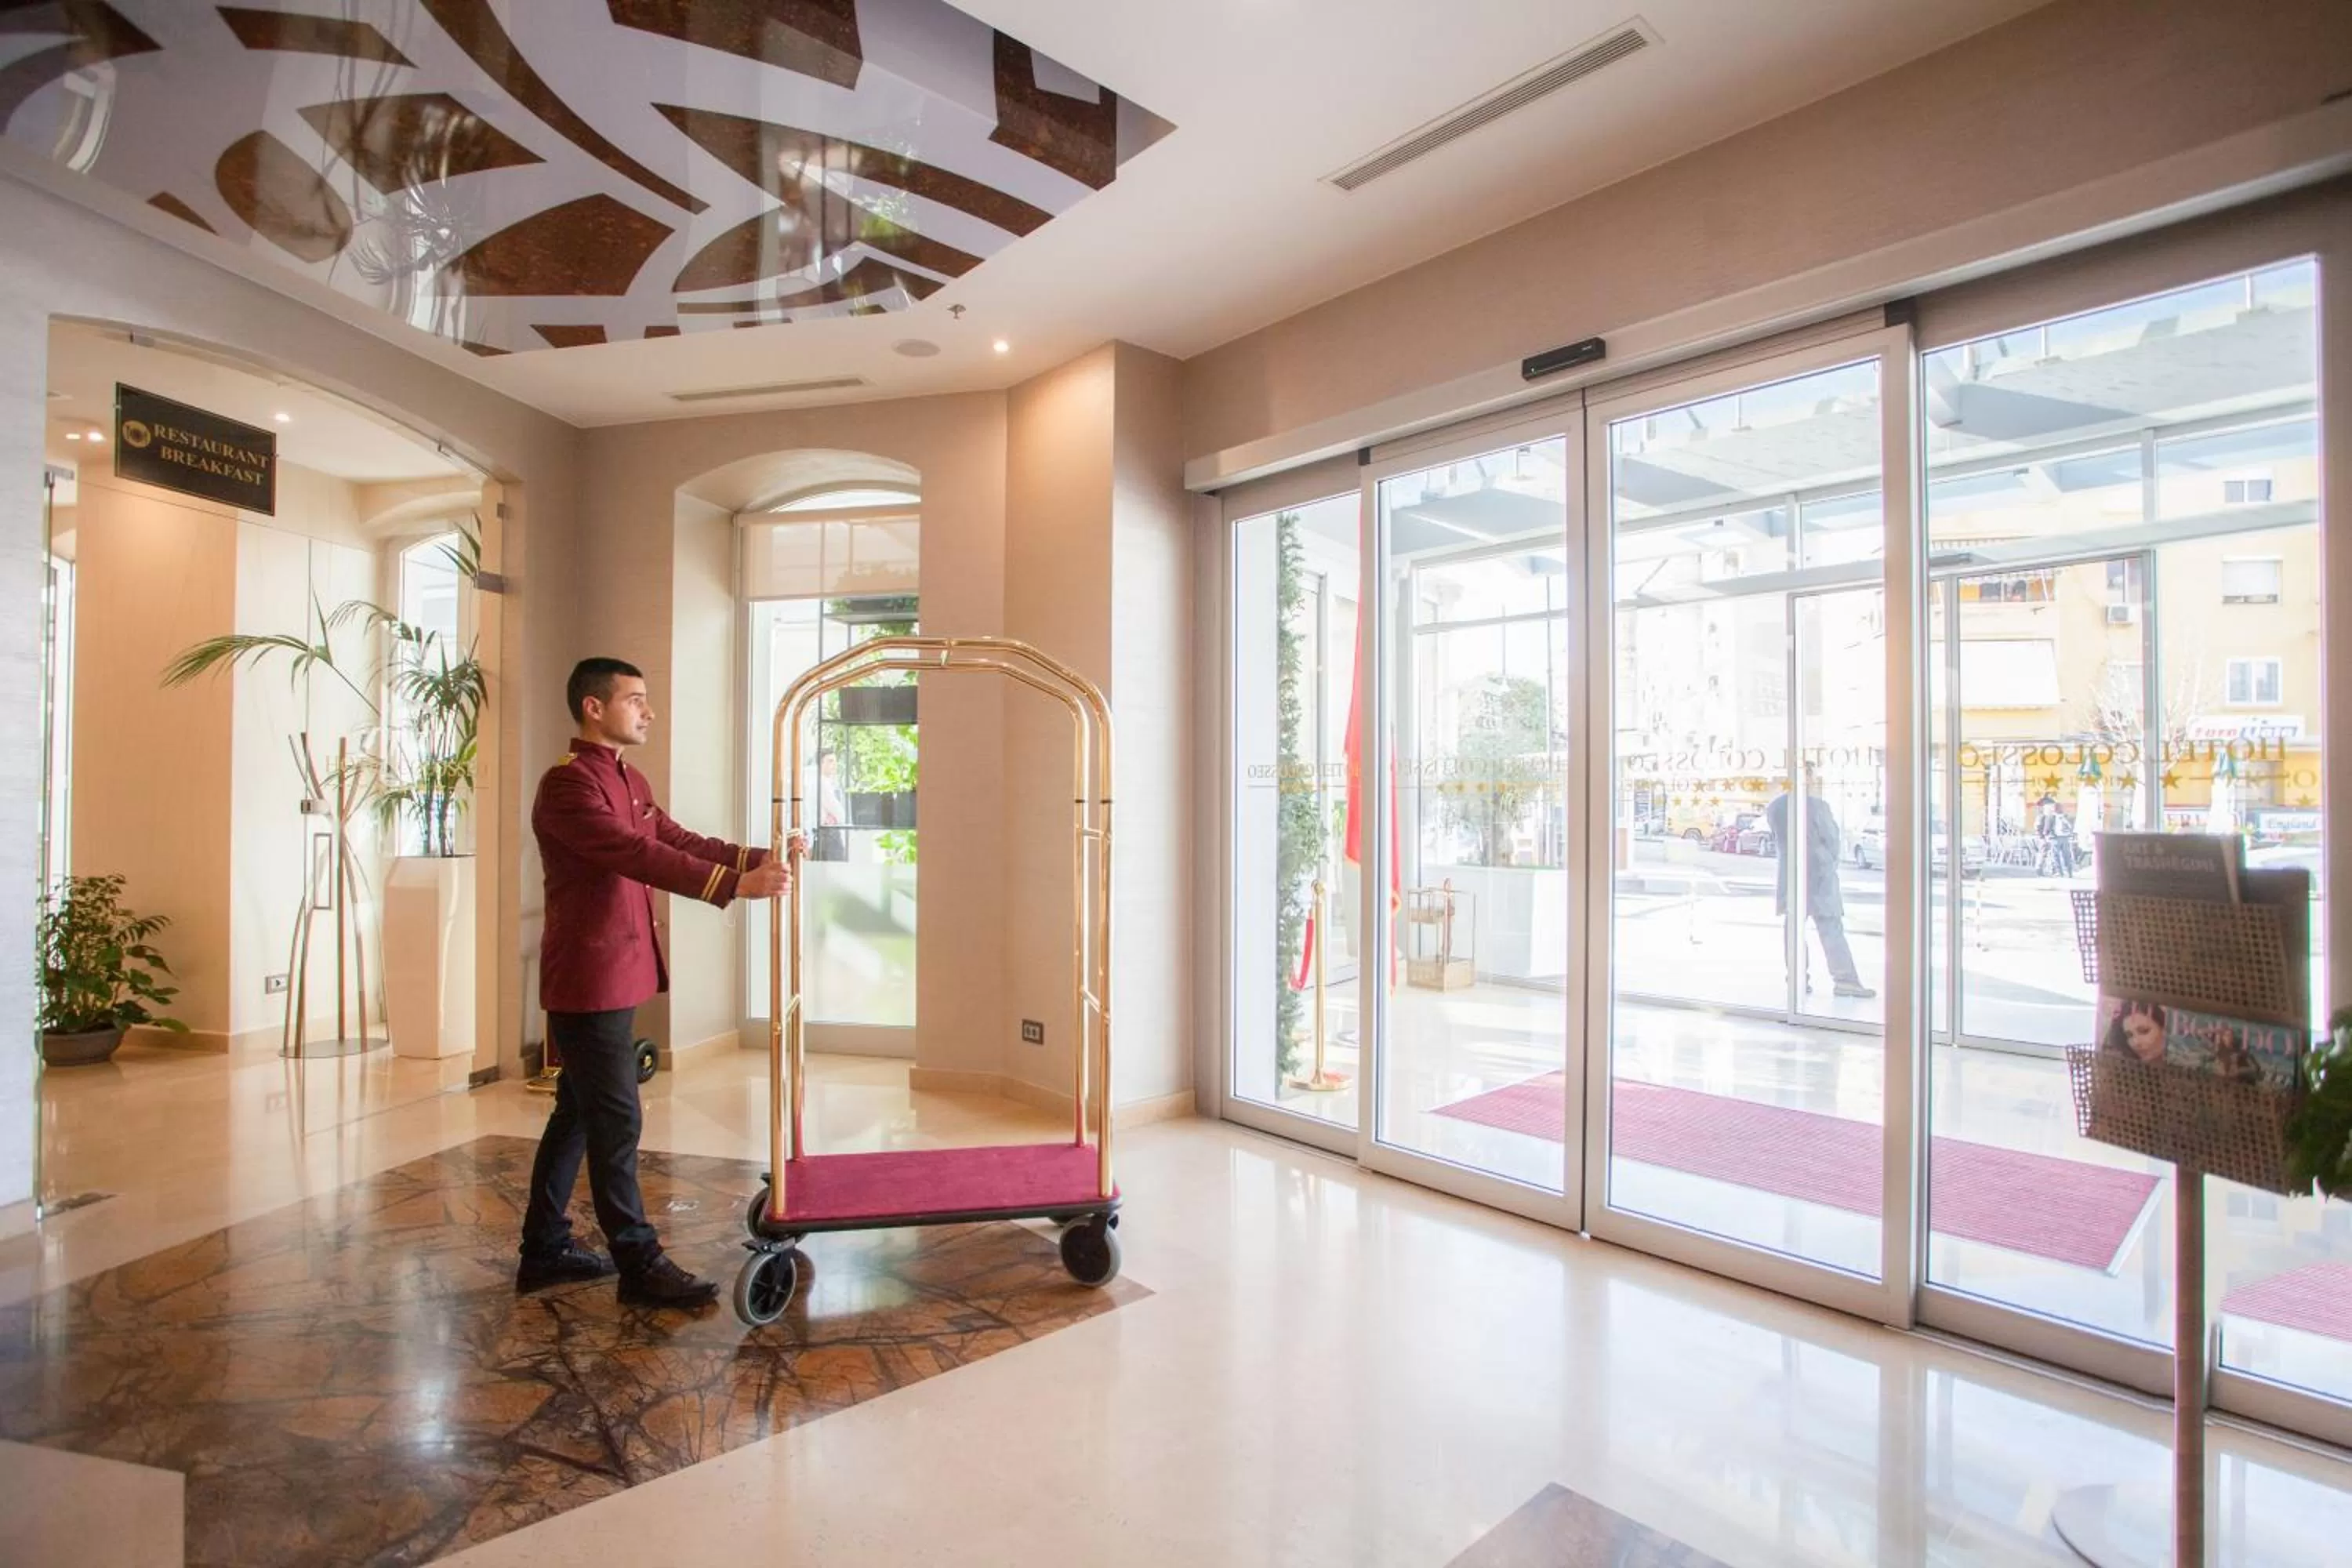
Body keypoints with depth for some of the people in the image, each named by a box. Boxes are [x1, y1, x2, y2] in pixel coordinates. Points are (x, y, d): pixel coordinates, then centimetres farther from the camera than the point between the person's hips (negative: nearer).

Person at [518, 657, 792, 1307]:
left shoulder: (630, 782, 15)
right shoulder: (567, 783, -17)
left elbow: (677, 841, 11)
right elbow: (639, 857, -28)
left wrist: (758, 857, -3)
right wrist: (737, 886, -34)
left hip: (615, 978, 10)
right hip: (587, 980, -10)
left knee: (578, 1113, 17)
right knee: (617, 1120, -2)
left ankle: (545, 1248, 30)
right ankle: (639, 1264, 9)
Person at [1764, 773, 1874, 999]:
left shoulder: (1774, 807, 1)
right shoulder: (1816, 805, -13)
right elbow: (1832, 840, -4)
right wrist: (1831, 865, 11)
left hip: (1789, 875, 4)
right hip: (1819, 876, -4)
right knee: (1831, 930, 0)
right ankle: (1845, 979, -1)